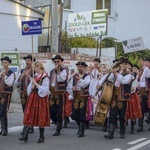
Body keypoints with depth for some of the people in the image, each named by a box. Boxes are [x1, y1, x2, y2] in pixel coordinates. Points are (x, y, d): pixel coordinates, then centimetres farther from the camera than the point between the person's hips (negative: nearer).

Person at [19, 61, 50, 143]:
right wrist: (32, 84, -6)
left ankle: (41, 136, 11)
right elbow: (29, 88, 16)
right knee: (29, 116, 0)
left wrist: (36, 84, -18)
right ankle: (25, 135, -1)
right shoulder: (35, 76, 12)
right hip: (32, 98, 6)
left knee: (41, 117, 0)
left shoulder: (45, 78, -8)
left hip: (41, 99, -6)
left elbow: (45, 90, -16)